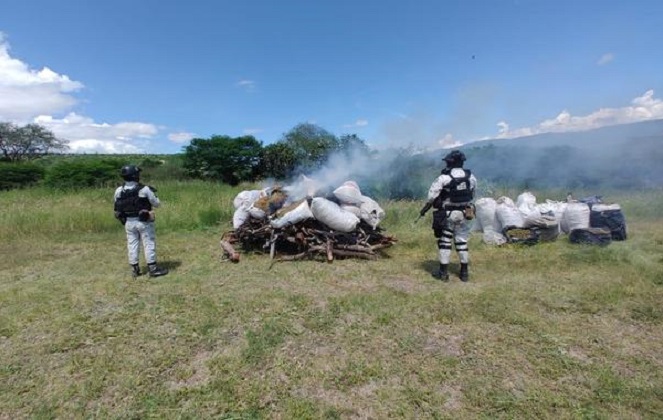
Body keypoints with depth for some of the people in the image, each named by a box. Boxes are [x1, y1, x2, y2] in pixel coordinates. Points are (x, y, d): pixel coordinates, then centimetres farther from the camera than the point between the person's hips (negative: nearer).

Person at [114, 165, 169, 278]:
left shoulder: (119, 191, -2)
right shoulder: (144, 189, -16)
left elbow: (118, 207, 9)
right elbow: (156, 204, -6)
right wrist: (152, 194, 12)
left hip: (129, 222, 4)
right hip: (144, 222, -4)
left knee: (132, 245, 12)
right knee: (149, 244, 3)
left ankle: (135, 270, 19)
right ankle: (153, 269, 8)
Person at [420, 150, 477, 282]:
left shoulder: (444, 178, -15)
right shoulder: (471, 177, 1)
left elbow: (432, 194, -13)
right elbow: (472, 195, 11)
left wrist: (426, 207, 1)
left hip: (448, 214, -4)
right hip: (464, 213, 4)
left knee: (445, 241, 5)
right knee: (462, 242, 12)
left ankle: (443, 272, 8)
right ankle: (464, 272, 18)